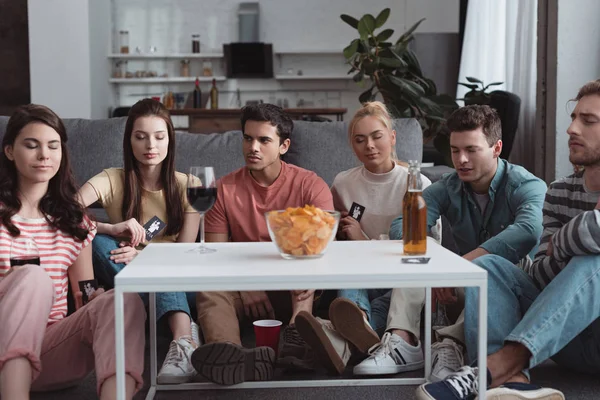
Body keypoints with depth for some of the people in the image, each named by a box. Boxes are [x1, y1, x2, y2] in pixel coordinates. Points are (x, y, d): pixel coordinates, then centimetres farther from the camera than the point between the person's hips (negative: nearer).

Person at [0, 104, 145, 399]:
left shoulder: (74, 221, 15)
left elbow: (85, 298, 13)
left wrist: (92, 296, -10)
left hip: (51, 352, 3)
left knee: (123, 300, -26)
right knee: (34, 278, -32)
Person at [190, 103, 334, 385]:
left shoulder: (310, 185, 0)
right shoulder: (225, 189, 6)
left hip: (298, 291, 0)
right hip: (248, 290, 1)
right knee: (209, 291, -30)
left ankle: (297, 332, -52)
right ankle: (229, 354, -61)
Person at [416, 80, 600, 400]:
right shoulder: (559, 192, 9)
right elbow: (537, 276, -1)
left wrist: (558, 244, -12)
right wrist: (571, 246, -20)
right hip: (567, 340, 5)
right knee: (487, 266, -13)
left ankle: (498, 365, -40)